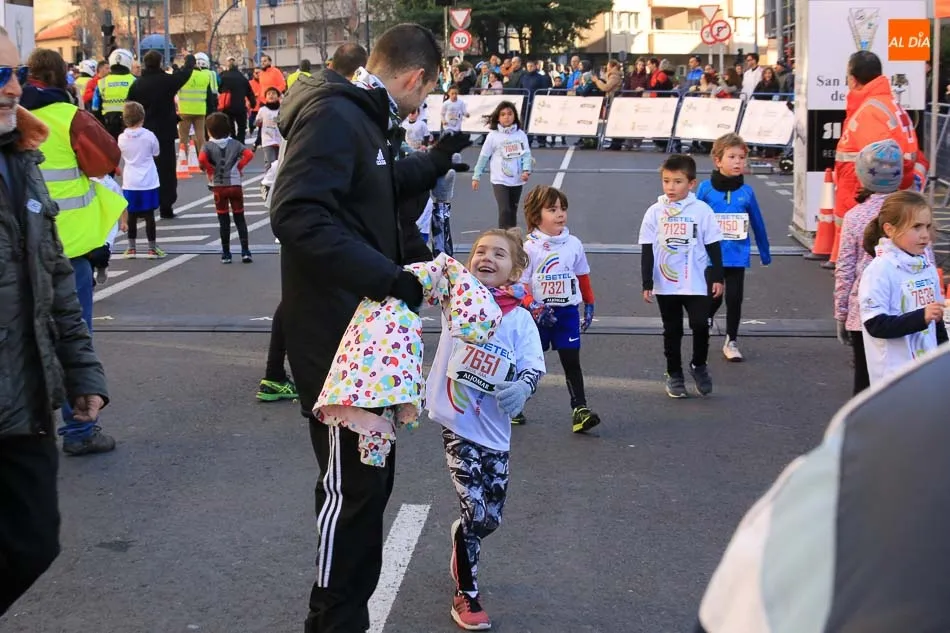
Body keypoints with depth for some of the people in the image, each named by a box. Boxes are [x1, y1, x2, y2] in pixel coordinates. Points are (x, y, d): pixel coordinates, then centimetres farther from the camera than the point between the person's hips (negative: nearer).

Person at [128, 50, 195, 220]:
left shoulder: (137, 84, -1)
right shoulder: (168, 80, -9)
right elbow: (185, 72, 9)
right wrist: (190, 59, 29)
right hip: (165, 133, -3)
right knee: (166, 170, 3)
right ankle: (166, 207, 1)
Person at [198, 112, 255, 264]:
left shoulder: (208, 146, -4)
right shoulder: (235, 144, 1)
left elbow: (202, 159, -23)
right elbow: (249, 154, -13)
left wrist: (210, 170, -7)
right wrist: (240, 166, 0)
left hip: (219, 187, -1)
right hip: (235, 185, 1)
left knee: (224, 221, 6)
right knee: (240, 219, 7)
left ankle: (226, 254, 8)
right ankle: (245, 252, 0)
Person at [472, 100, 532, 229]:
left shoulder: (521, 135, 1)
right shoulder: (493, 136, -6)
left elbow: (526, 154, -1)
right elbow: (483, 157, 0)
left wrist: (526, 170, -18)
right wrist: (476, 177, 2)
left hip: (517, 180, 3)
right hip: (500, 180, -3)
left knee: (513, 211, 15)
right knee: (504, 211, -13)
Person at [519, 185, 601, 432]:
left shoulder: (573, 244, 2)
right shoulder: (529, 247, -9)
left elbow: (583, 277, 12)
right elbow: (520, 284, -10)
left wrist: (589, 305, 12)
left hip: (567, 312, 2)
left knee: (571, 361, 0)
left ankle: (579, 409, -1)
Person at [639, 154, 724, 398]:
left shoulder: (702, 210, -3)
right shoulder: (655, 212, 0)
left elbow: (713, 247, 2)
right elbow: (647, 251, 2)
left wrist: (718, 277, 0)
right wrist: (647, 283, -1)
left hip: (696, 284, -1)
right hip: (665, 284, 1)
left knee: (700, 325, -11)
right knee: (672, 331, 10)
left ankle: (699, 365, 15)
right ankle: (674, 375, 23)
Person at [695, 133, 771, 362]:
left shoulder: (746, 192, 0)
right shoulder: (705, 189, -5)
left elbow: (758, 224, 8)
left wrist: (765, 253, 14)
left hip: (737, 256, 2)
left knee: (734, 299, 6)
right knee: (714, 297, 0)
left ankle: (731, 341, 22)